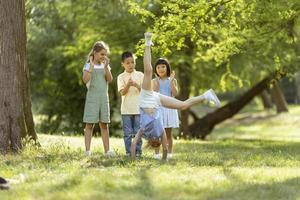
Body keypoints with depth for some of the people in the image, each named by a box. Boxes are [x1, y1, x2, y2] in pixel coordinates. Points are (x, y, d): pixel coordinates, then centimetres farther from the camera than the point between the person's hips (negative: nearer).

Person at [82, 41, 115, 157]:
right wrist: (92, 65, -20)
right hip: (92, 97, -4)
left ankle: (107, 150, 5)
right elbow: (85, 80, -19)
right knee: (90, 124, -3)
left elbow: (110, 80, -4)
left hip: (104, 98, 4)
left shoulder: (105, 66, 10)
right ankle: (87, 150, -2)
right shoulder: (88, 66, -2)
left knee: (104, 124, 5)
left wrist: (106, 66, -12)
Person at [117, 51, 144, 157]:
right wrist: (128, 85, -24)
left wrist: (136, 85, -17)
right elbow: (122, 92, -6)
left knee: (138, 132, 2)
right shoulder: (121, 77, 4)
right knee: (128, 133, 1)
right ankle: (129, 152, 6)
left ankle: (138, 151, 8)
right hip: (126, 109, 0)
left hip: (138, 108, 0)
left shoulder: (140, 75, 6)